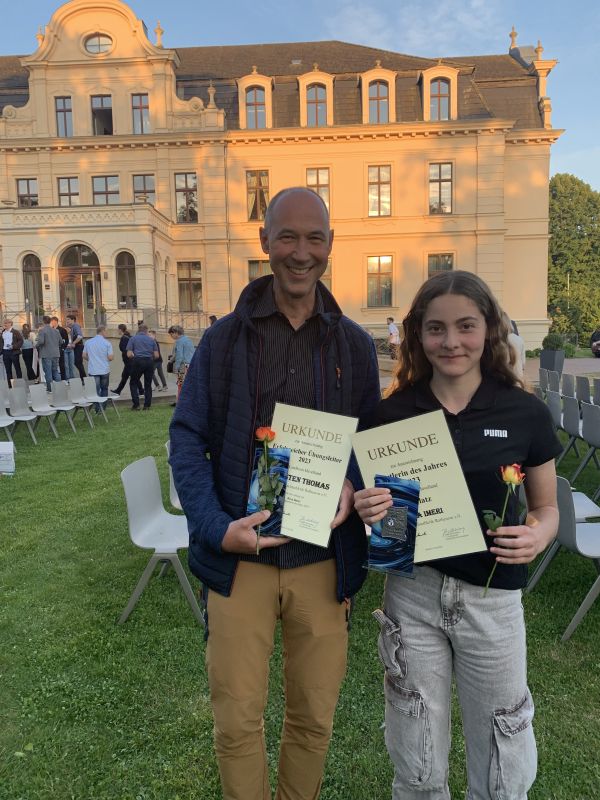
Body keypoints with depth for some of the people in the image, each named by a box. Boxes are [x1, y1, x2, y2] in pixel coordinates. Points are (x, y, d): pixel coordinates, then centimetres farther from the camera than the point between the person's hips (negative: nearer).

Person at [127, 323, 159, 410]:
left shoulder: (133, 339, 4)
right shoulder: (151, 339, 9)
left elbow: (129, 355, -2)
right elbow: (156, 355, 5)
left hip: (138, 362, -2)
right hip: (149, 362, 2)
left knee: (133, 383, 11)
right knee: (148, 384, 10)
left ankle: (136, 404, 2)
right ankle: (147, 405, 10)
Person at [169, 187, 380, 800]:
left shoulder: (354, 345, 4)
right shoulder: (224, 338, -1)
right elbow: (187, 439, -3)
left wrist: (352, 489, -12)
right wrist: (216, 526, -16)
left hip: (323, 559, 2)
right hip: (239, 557, -1)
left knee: (314, 717, 18)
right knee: (237, 720, 12)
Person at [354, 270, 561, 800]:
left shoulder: (526, 413, -6)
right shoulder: (392, 413, -5)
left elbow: (547, 506, 5)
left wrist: (537, 537, -16)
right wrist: (366, 509, -16)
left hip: (492, 598, 0)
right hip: (412, 592, 1)